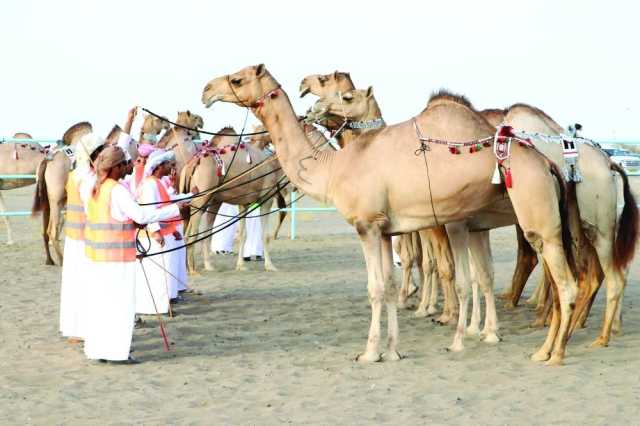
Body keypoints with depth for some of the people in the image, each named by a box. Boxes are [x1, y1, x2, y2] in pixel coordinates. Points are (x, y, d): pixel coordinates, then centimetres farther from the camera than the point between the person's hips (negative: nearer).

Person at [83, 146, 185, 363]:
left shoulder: (94, 188, 9)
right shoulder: (117, 190, -16)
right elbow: (142, 216, -20)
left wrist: (129, 222, 16)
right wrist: (175, 209, -15)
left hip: (96, 254, 8)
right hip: (117, 256, -8)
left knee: (98, 300, 12)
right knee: (119, 301, -1)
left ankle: (96, 348, 17)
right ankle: (115, 351, 1)